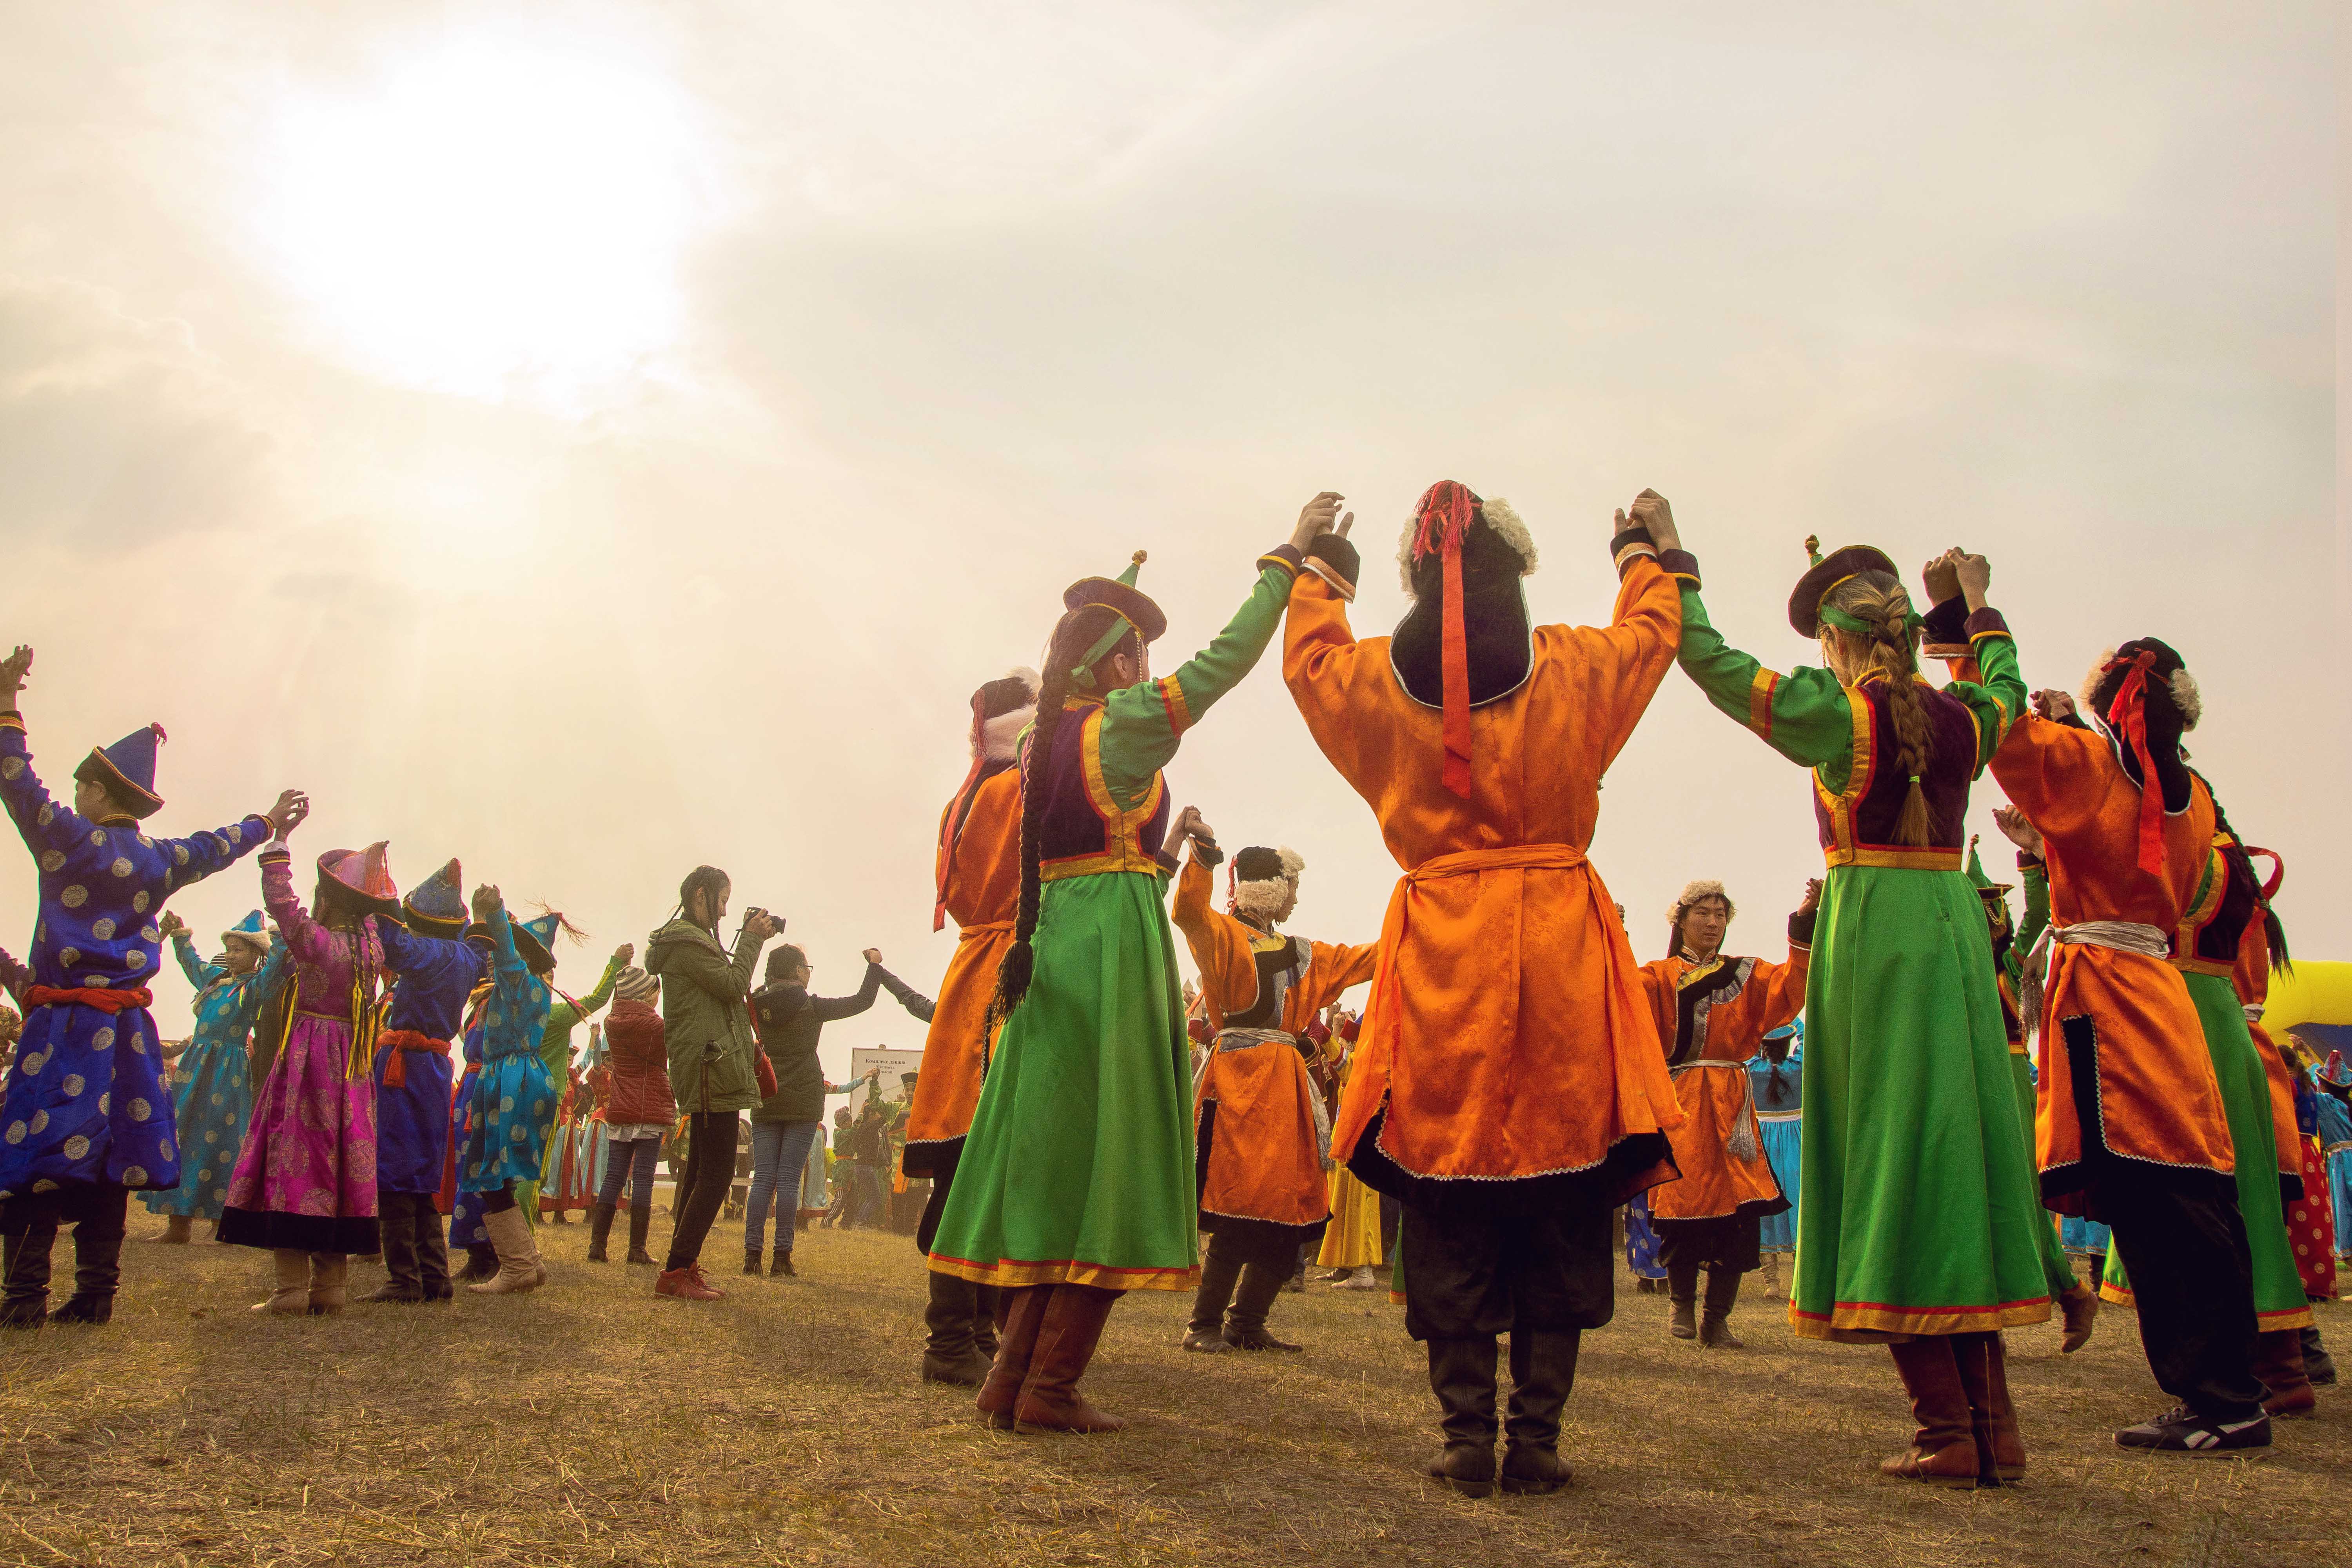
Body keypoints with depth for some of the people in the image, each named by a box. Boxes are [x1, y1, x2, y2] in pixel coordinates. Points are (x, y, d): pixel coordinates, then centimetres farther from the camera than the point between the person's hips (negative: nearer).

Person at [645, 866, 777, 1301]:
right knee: (717, 1173, -11)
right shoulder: (686, 940, -11)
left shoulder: (688, 938, 22)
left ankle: (683, 1270, 16)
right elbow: (733, 985, -15)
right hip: (712, 1069, -11)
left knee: (702, 1173, 13)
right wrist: (751, 940, -6)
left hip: (706, 1073, 11)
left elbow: (724, 990, 21)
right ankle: (676, 1270, -11)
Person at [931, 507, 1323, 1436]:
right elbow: (1229, 656, -7)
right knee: (1105, 1161, -4)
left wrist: (1120, 593, 48)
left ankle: (1012, 1375, 11)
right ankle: (1051, 1386, -3)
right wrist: (1289, 555, 3)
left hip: (1048, 947, 8)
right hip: (1121, 936, -8)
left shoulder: (1045, 733, 14)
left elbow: (1082, 674, 36)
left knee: (1048, 1156, 10)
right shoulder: (1128, 723, -7)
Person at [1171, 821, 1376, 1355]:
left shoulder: (1300, 953, 22)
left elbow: (1362, 960, 28)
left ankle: (1247, 1324, 19)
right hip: (1239, 1081, -8)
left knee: (1293, 1210, 6)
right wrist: (1201, 855, -37)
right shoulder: (1223, 935, 0)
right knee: (1243, 1210, -10)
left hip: (1287, 1085, 8)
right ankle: (1205, 1325, 3)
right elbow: (1190, 912, -21)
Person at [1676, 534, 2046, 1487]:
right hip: (1957, 927, 5)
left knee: (1890, 1152, -4)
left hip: (1869, 931, -5)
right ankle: (1993, 1421, 10)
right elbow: (2006, 685, 33)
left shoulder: (1836, 712, -7)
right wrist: (1979, 604, 46)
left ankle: (1946, 1427, -6)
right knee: (1960, 1143, 8)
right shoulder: (1962, 718, 8)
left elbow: (1707, 658, -1)